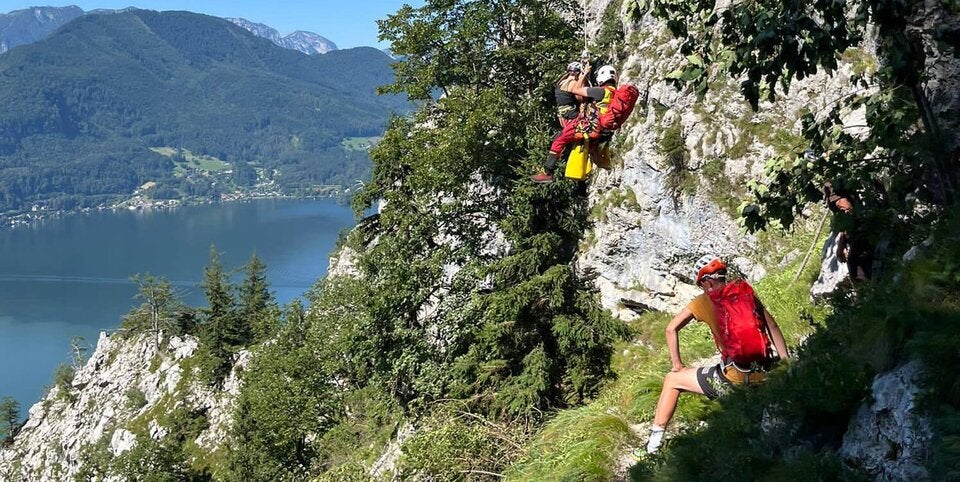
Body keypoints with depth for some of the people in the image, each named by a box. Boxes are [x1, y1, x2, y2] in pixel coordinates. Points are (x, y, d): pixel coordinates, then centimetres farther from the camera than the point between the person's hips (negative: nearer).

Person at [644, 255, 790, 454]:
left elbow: (671, 329, 0)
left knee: (672, 380, 16)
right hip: (763, 376, 4)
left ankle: (656, 438, 16)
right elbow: (772, 327, 6)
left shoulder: (704, 301, 1)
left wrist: (677, 364, 10)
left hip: (733, 380, -4)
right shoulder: (746, 292, 9)